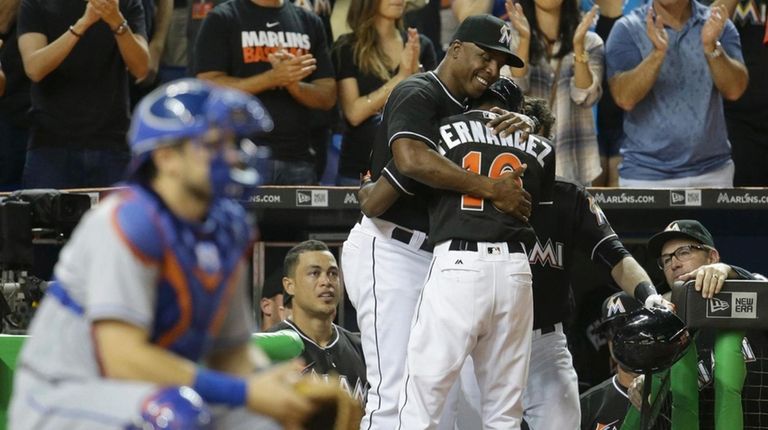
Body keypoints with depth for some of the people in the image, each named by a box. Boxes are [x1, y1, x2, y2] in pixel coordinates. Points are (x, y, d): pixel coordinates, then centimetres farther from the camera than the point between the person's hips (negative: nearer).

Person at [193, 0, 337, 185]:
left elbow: (328, 97, 9)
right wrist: (273, 78, -18)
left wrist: (292, 83, -12)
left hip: (297, 160, 4)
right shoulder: (222, 19, 2)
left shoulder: (309, 22, 14)